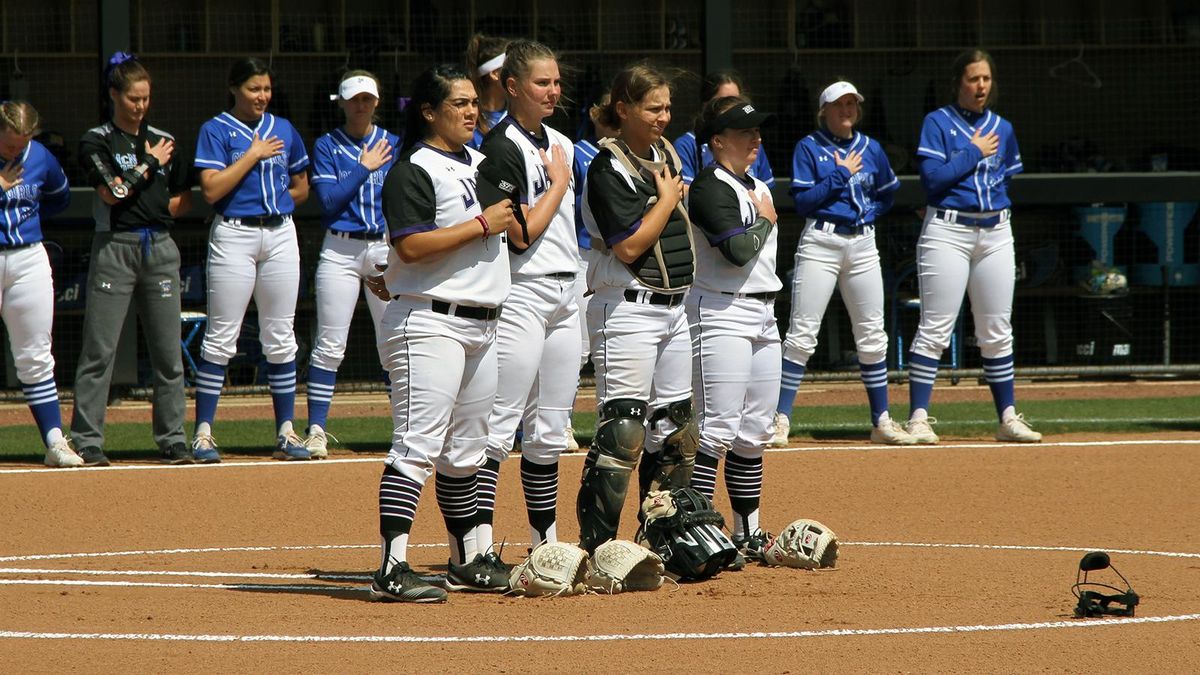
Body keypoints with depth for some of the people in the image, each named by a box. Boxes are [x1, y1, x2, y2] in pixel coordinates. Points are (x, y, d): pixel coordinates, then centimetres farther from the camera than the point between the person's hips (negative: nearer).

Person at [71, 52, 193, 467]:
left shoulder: (162, 141, 14)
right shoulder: (96, 141, 0)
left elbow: (186, 199, 15)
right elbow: (112, 191, -13)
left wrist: (155, 209, -1)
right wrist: (150, 163, -5)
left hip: (160, 247, 4)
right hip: (115, 247, -4)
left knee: (168, 351, 3)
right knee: (99, 350, -6)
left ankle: (173, 440, 8)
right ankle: (87, 442, -5)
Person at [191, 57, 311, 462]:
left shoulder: (284, 130, 12)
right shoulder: (216, 131, -2)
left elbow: (301, 188, 20)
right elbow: (211, 189, -14)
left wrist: (272, 201, 4)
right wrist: (253, 154, -11)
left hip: (280, 235, 5)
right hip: (234, 235, -5)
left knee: (280, 337, 6)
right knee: (222, 337, -6)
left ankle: (286, 432, 10)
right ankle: (203, 432, -3)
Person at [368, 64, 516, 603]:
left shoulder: (480, 164, 18)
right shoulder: (414, 171, -9)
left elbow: (509, 223, 30)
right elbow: (411, 245, -20)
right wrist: (483, 224, -17)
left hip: (480, 324, 9)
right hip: (429, 322, -9)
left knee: (466, 452, 16)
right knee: (419, 445, -14)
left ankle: (467, 560, 25)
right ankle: (393, 569, -19)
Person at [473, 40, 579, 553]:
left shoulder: (560, 144, 15)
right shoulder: (503, 148, -11)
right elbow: (522, 233, -17)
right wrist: (558, 184, -7)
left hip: (563, 294, 8)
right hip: (521, 294, -8)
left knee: (551, 429, 11)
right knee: (500, 422, -11)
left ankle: (545, 541, 17)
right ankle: (480, 544, -14)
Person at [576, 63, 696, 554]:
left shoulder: (666, 155, 13)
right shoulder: (609, 168, -12)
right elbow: (629, 246, -19)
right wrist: (668, 199, -10)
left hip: (675, 306, 9)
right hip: (629, 309, -9)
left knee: (675, 430, 11)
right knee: (622, 431, -13)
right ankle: (595, 545, -12)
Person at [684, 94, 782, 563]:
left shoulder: (758, 188, 17)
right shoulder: (710, 187, -11)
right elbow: (738, 251, -23)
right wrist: (766, 220, -6)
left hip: (763, 314, 9)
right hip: (722, 312, -9)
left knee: (755, 432, 10)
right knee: (719, 430, -13)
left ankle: (748, 533, 16)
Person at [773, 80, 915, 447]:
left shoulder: (871, 149, 11)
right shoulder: (808, 148, -1)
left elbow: (887, 194, 21)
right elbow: (802, 201, -10)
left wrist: (869, 212, 1)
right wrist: (841, 174, -12)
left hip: (863, 244, 4)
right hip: (821, 242, -4)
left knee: (872, 336, 6)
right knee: (802, 334, -8)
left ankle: (882, 421, 13)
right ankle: (781, 419, -5)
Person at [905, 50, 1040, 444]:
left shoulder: (1002, 129, 13)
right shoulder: (938, 123, -2)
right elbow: (932, 178, -13)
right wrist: (974, 152, -9)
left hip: (996, 231, 5)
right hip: (947, 233, -5)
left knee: (997, 333, 7)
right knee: (935, 329, -7)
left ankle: (1007, 417, 11)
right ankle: (918, 417, -7)